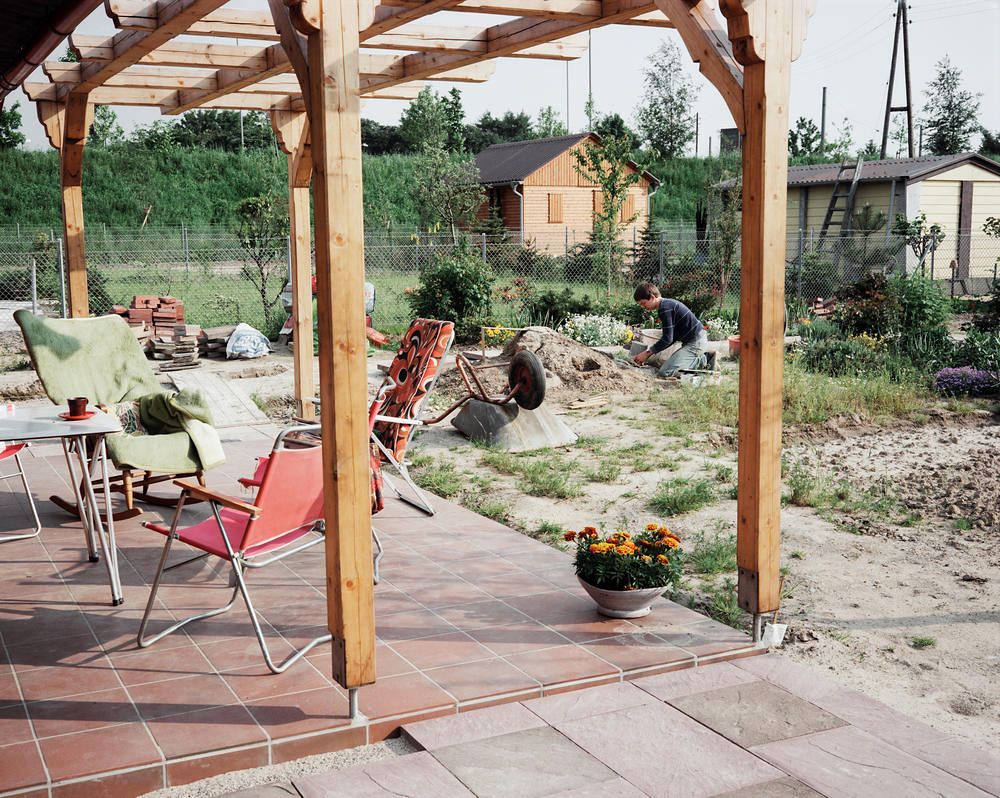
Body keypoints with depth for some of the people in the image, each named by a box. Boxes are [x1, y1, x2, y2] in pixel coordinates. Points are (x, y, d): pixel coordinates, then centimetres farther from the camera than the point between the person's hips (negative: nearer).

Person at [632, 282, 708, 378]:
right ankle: (699, 358, 14)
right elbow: (671, 336, 17)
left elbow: (667, 338, -20)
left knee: (664, 373, -17)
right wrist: (650, 352, 11)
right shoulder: (668, 303, 15)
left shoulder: (664, 308, -17)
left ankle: (699, 361, -5)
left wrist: (647, 353, -11)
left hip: (695, 342, -10)